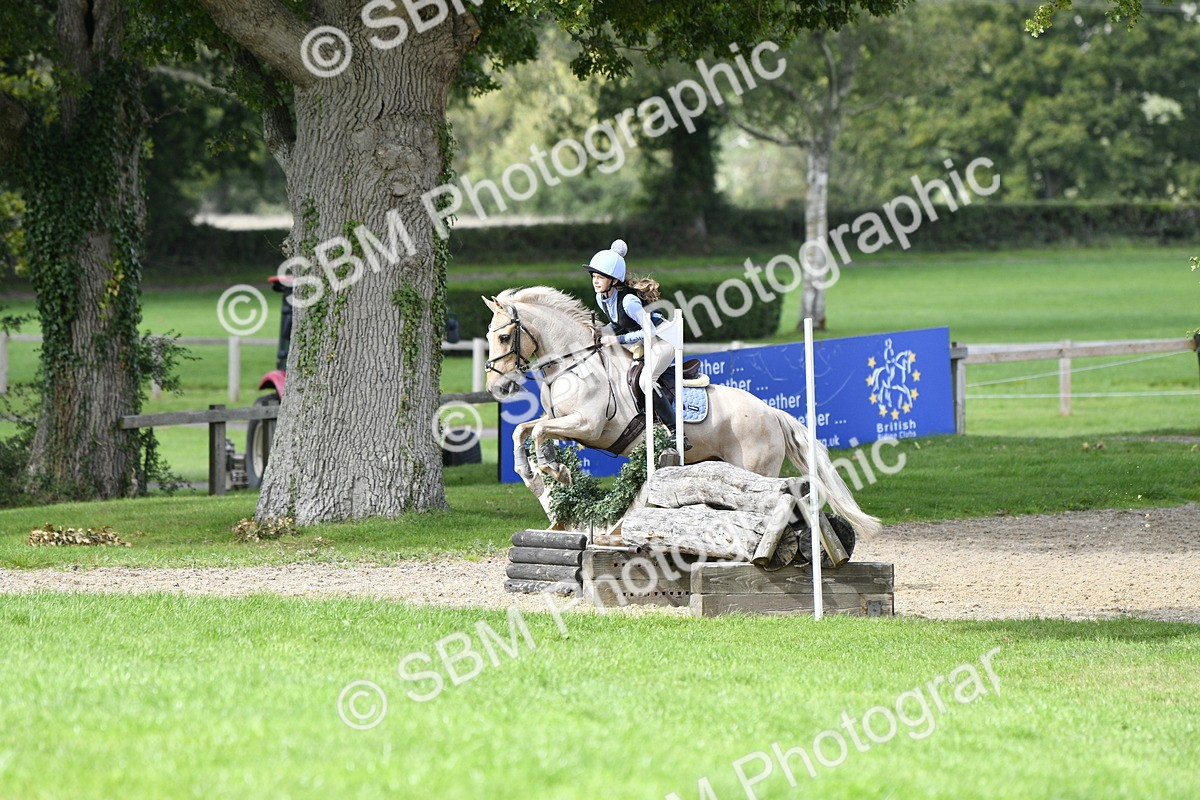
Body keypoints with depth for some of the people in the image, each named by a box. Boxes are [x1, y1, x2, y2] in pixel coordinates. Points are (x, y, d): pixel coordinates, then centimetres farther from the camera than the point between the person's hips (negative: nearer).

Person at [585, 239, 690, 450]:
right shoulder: (602, 298, -3)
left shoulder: (628, 300, -29)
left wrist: (619, 339, -31)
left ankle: (677, 434, -24)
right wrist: (603, 332, -4)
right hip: (639, 345, 10)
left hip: (662, 340, -10)